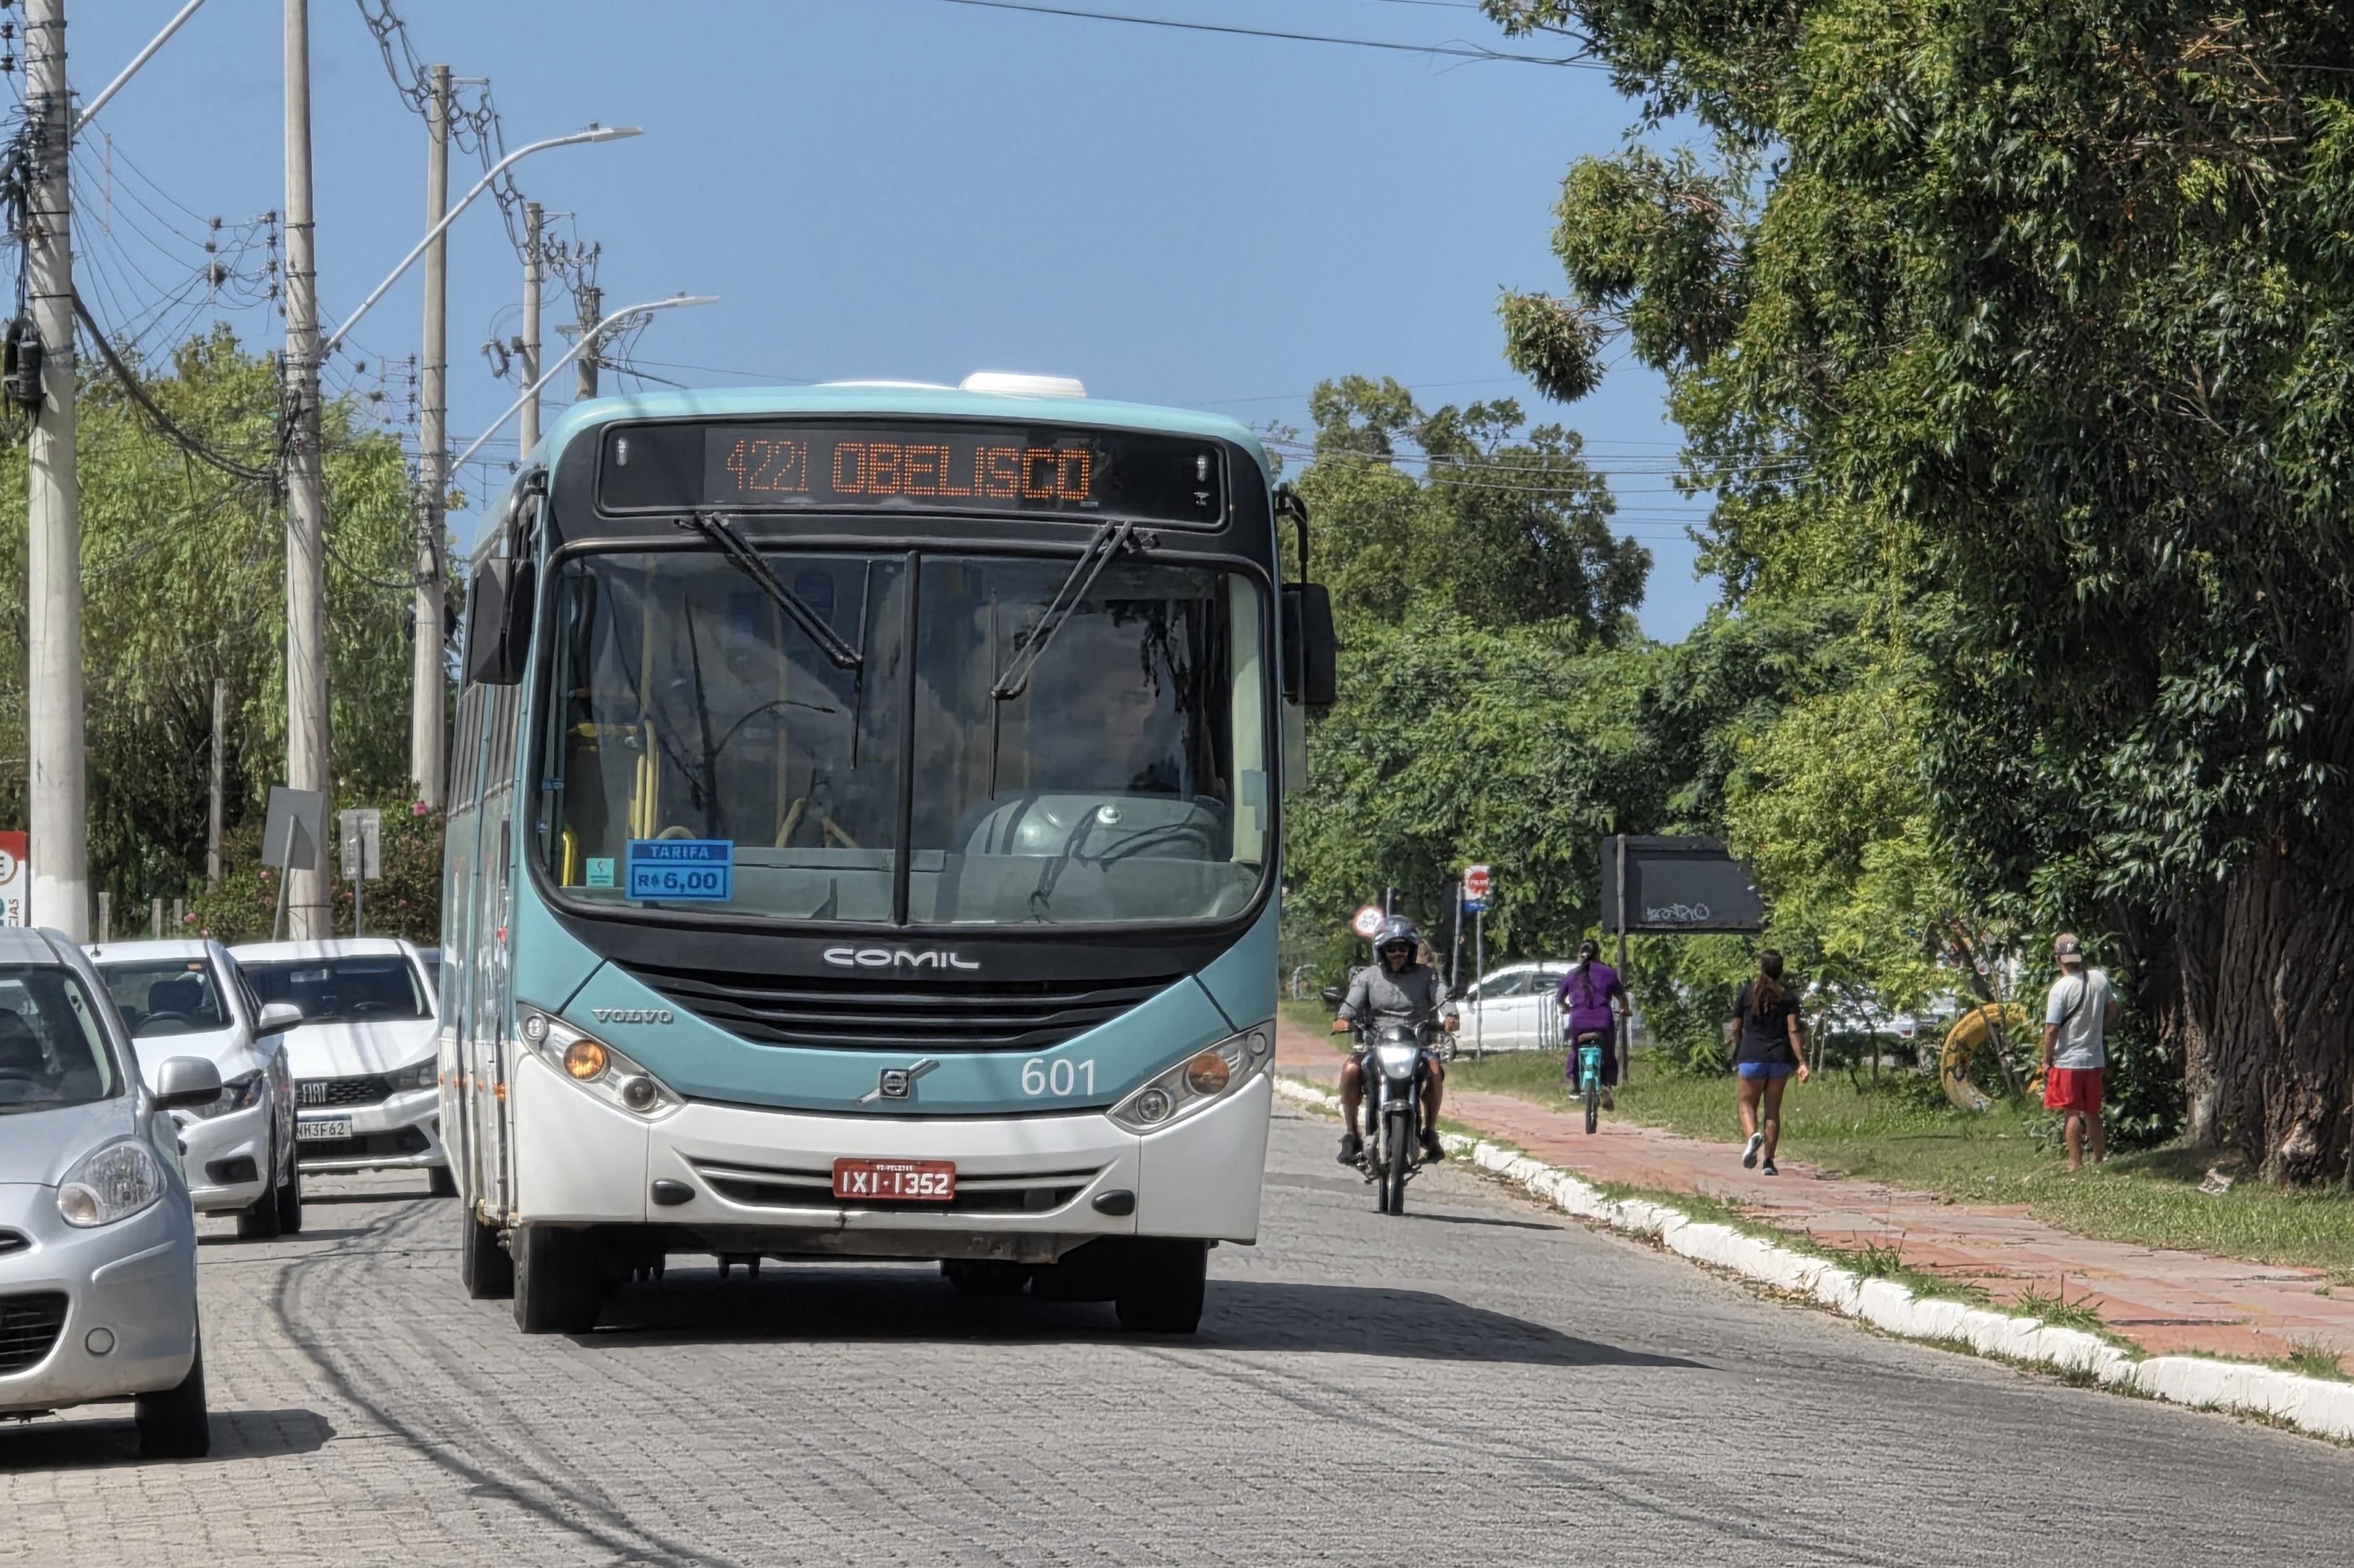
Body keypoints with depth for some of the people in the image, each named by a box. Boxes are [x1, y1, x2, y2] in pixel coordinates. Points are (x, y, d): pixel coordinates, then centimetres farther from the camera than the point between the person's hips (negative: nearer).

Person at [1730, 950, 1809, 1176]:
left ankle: (1752, 1135, -26)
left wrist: (1735, 1058, 21)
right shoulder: (1787, 997, 1)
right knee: (1772, 1110, 8)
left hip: (1752, 1058, -2)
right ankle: (1769, 1161, 6)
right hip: (1780, 1059, 2)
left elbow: (1737, 1028, 5)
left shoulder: (1747, 992, 0)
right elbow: (1794, 1031, -7)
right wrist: (1801, 1062, -9)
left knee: (1747, 1104, 7)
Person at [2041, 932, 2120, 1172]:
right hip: (2095, 1058, 6)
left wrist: (2046, 1060, -6)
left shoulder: (2061, 988, -18)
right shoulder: (2099, 979, -1)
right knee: (2092, 1112, 17)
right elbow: (2112, 1012, 11)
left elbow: (2052, 1029, -17)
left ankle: (2076, 1163, 2)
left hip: (2068, 1061, -6)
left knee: (2072, 1113, 1)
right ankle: (2100, 1158, 23)